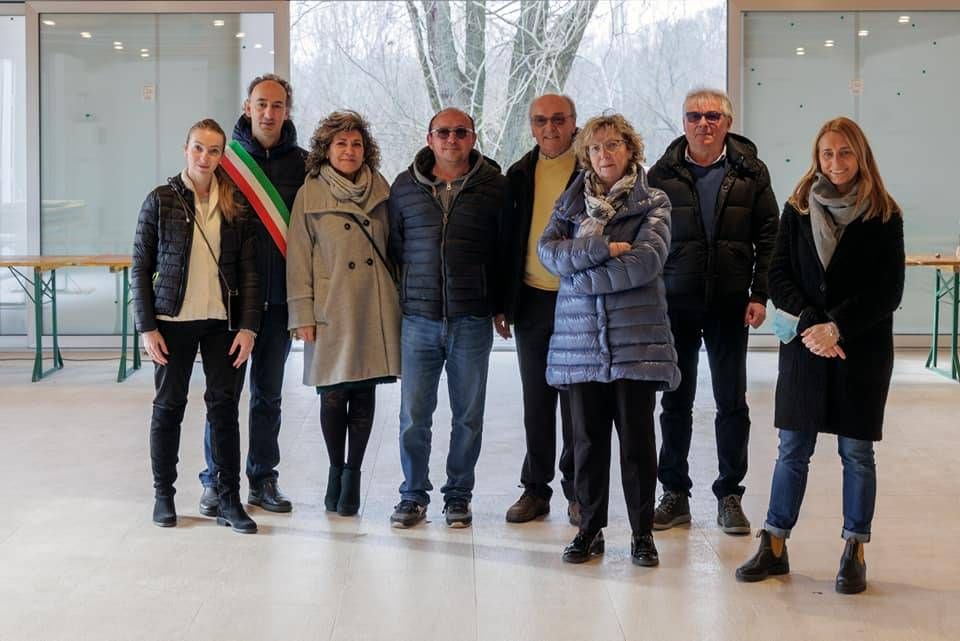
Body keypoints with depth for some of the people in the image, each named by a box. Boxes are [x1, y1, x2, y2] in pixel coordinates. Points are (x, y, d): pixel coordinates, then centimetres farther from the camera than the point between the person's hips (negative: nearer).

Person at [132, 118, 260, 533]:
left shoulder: (236, 205, 3)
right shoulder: (161, 200, -2)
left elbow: (249, 271, 3)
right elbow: (140, 268, -1)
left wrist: (248, 327, -5)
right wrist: (147, 327, -7)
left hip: (223, 323, 2)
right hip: (174, 323, -1)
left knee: (225, 407, 3)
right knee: (168, 406, 7)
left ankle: (228, 499, 10)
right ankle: (163, 494, 19)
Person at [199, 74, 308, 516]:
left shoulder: (302, 165, 5)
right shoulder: (227, 159, -1)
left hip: (279, 297, 2)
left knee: (268, 393, 11)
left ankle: (263, 480, 19)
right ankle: (215, 481, 12)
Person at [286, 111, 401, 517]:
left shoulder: (380, 189, 8)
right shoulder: (310, 193, 0)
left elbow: (392, 246, 14)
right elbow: (298, 257, 0)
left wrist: (397, 299, 10)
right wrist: (303, 314, -4)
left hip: (375, 309, 2)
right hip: (332, 310, -2)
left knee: (364, 393, 5)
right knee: (333, 395, 1)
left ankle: (353, 475, 17)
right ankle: (336, 472, 20)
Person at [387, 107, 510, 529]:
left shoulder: (494, 187, 2)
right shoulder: (405, 187, 7)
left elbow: (505, 250, 7)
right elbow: (392, 247, 13)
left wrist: (499, 306, 6)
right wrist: (397, 302, 10)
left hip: (472, 321, -1)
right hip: (418, 319, 1)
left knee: (468, 416, 7)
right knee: (414, 415, 3)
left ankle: (458, 495, 20)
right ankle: (413, 495, 16)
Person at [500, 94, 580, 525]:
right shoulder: (521, 173, 9)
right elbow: (509, 238, 13)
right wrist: (503, 303, 9)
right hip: (532, 300, 4)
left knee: (577, 400, 3)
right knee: (537, 401, 10)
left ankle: (577, 492, 13)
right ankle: (535, 488, 19)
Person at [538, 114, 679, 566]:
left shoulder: (653, 203, 3)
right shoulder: (570, 203, 12)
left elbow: (646, 261, -12)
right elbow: (549, 252, -4)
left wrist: (583, 273, -10)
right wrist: (604, 248, -15)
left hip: (636, 338, -2)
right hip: (580, 338, 3)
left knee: (637, 438, 0)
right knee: (588, 438, 6)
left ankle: (643, 534, 10)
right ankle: (590, 529, 17)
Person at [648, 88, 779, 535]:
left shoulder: (749, 172, 2)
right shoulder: (663, 174, 3)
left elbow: (768, 237, 2)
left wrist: (759, 295, -5)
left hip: (730, 304, 0)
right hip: (674, 302, 1)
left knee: (732, 401, 5)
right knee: (675, 401, 7)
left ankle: (729, 496, 15)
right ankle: (675, 494, 16)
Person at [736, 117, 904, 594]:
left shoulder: (884, 217, -2)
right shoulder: (798, 210, 4)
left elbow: (888, 292, -5)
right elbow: (778, 276, 0)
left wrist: (836, 328, -14)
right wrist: (809, 324, -14)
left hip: (863, 349, -1)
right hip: (804, 345, 2)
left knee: (857, 452, 5)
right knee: (793, 449, 6)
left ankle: (854, 553, 13)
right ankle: (774, 546, 13)